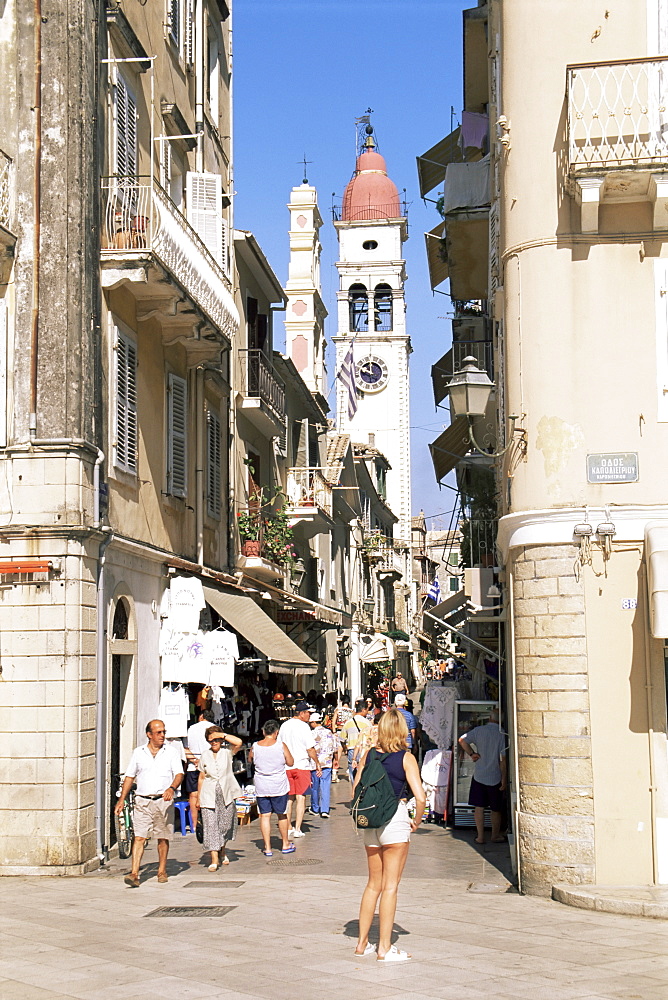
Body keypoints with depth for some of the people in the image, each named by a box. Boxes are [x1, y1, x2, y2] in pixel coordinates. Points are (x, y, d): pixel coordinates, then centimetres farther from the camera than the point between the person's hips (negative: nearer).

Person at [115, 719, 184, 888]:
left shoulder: (172, 752, 6)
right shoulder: (138, 753, 11)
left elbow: (179, 773, -4)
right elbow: (130, 777, 14)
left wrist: (172, 788, -24)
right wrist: (121, 800, 8)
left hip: (163, 800, 0)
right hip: (142, 800, 0)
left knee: (163, 838, 6)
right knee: (139, 837, -9)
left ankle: (162, 871, 20)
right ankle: (134, 874, -14)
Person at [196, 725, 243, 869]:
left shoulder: (227, 752, 1)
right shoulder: (205, 756, 6)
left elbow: (238, 742, -19)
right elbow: (201, 777, 11)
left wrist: (222, 735, -12)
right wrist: (198, 798, 11)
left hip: (226, 795, 0)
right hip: (209, 796, 0)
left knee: (225, 825, 9)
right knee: (211, 826, -8)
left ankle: (222, 852, 34)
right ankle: (214, 859, -10)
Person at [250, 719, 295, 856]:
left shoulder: (255, 746, -5)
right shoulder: (281, 746, -12)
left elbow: (250, 759, 14)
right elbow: (290, 762, -2)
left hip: (261, 787, 1)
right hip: (279, 786, -1)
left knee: (264, 816, 7)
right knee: (282, 815, 14)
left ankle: (267, 848, 6)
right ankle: (285, 845, 26)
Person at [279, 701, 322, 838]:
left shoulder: (284, 726, 9)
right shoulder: (303, 726, -10)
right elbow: (310, 749, -11)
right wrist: (317, 764, -1)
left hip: (286, 767, 6)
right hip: (301, 765, -6)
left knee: (289, 798, 13)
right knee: (301, 798, -1)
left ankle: (289, 828, 16)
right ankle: (297, 829, -3)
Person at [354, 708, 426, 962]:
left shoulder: (368, 756, 4)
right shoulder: (406, 758, -7)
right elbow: (420, 797, -14)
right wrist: (417, 821, 1)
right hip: (396, 820, -4)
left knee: (374, 884, 17)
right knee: (390, 886, 2)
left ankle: (362, 943, 21)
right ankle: (385, 948, 4)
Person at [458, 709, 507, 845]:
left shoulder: (478, 730, -4)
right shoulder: (502, 734, -13)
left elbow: (462, 740, -2)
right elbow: (503, 760, -14)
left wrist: (472, 753, 4)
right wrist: (504, 780, -9)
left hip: (479, 775, 2)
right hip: (495, 777, -2)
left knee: (479, 807, 9)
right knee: (496, 809, 13)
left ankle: (480, 836, 9)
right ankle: (495, 836, 22)